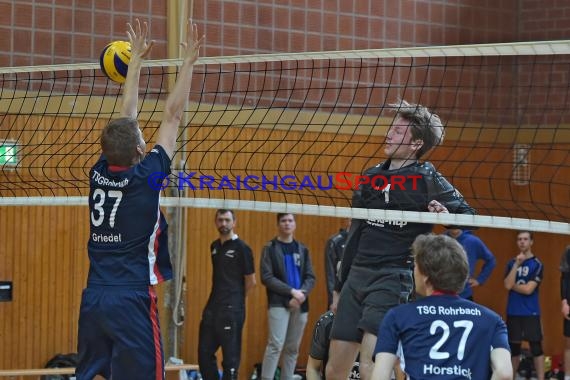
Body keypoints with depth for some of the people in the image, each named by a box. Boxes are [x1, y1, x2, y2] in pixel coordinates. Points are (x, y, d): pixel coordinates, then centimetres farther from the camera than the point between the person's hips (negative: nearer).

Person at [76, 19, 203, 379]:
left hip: (93, 297, 6)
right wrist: (189, 62, 5)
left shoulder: (100, 173, 4)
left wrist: (136, 59, 24)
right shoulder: (145, 176, -9)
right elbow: (173, 116, -2)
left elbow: (126, 117, 16)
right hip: (132, 299, -6)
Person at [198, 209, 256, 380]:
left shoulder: (242, 248, -7)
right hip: (212, 308, 7)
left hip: (231, 310, -7)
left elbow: (251, 281, -4)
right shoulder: (214, 246, 13)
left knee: (230, 356, -2)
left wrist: (235, 299, 7)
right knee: (204, 353, 8)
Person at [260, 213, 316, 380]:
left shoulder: (302, 249, 14)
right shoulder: (270, 248, 2)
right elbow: (266, 277, -7)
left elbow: (310, 278, 8)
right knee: (276, 345, -14)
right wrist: (291, 291, -15)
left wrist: (301, 294, -11)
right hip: (279, 303, -4)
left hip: (300, 305, 4)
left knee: (292, 348, 6)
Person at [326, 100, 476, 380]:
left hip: (393, 278, -7)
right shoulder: (371, 176, 14)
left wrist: (448, 217, -27)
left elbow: (468, 216, -4)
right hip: (357, 275, 7)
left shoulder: (427, 179, -4)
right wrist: (340, 287, 22)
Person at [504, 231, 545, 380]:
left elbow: (528, 289, -13)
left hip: (531, 312, -4)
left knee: (536, 347, -5)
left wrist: (513, 285, -1)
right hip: (513, 312, 4)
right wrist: (517, 264, -12)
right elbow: (508, 285, -8)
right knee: (513, 347, 10)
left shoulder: (537, 264, -4)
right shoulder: (511, 263, 8)